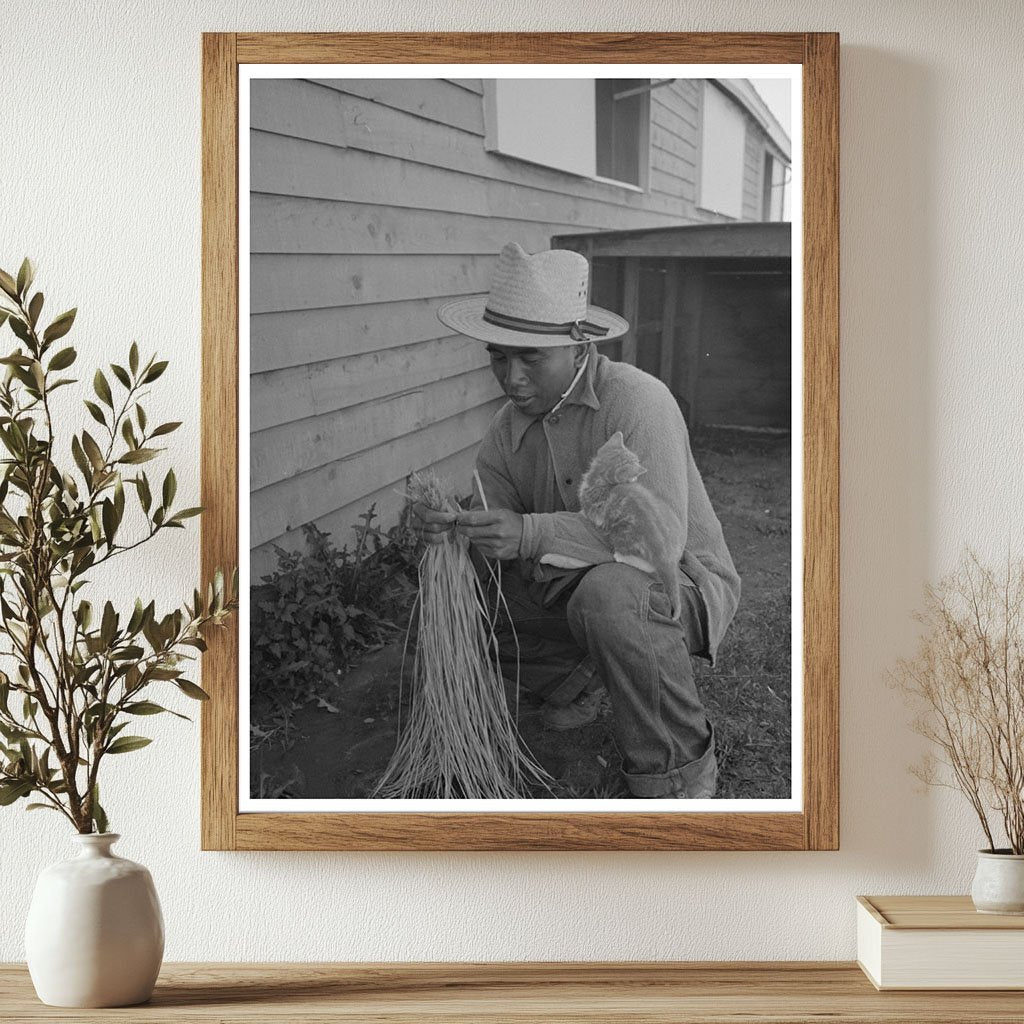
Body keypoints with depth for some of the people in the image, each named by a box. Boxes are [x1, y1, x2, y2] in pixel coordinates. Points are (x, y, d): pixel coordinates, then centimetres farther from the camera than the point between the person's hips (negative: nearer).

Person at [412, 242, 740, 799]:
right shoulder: (505, 431, -1)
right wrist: (450, 531, -27)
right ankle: (574, 679, 18)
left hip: (681, 582, -7)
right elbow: (494, 554, -2)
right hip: (572, 586, 7)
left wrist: (531, 534, -42)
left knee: (608, 591, -40)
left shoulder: (636, 401, -23)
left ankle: (680, 772, -17)